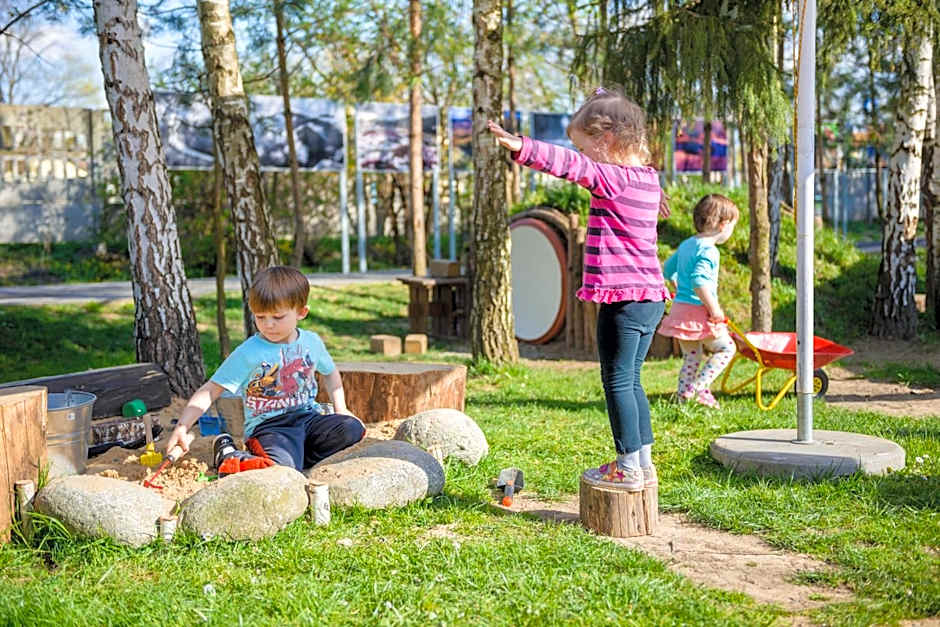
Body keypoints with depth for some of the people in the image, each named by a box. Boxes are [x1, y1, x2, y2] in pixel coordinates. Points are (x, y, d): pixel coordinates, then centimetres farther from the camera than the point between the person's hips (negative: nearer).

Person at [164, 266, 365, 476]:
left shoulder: (311, 342, 7)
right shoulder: (248, 353, -8)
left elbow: (330, 372, 28)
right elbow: (210, 391, -9)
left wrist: (340, 408, 13)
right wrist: (182, 427, -21)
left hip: (309, 417, 5)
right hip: (267, 425, -5)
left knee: (353, 428, -22)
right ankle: (229, 456, -7)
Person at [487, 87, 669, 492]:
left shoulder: (611, 178, -13)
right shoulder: (647, 178, 13)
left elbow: (570, 165, -28)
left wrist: (521, 148, -38)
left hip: (622, 297, -9)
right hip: (651, 296, 9)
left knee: (617, 380, -2)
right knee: (631, 380, 16)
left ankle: (628, 466, 2)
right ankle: (644, 462, 21)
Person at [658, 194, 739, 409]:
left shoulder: (686, 245, 12)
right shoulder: (708, 250, -17)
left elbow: (668, 269, 24)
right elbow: (699, 280, -28)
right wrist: (714, 309, -22)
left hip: (680, 309, 8)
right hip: (698, 311, -8)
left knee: (691, 357, 16)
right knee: (726, 348, 5)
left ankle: (682, 396, 17)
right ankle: (699, 387, -4)